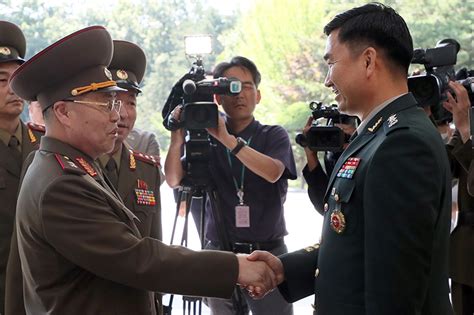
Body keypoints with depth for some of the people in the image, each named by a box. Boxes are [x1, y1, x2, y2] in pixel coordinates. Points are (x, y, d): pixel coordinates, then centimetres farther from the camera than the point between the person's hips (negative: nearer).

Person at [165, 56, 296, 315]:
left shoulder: (274, 136, 5)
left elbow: (273, 172, -16)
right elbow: (174, 180, -5)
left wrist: (228, 140, -27)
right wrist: (178, 138, -22)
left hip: (268, 252, -1)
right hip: (219, 254, 1)